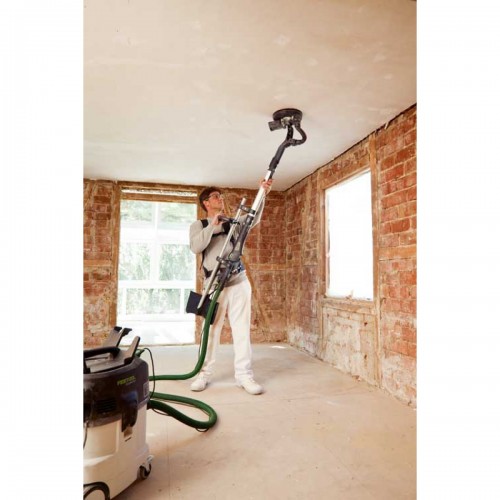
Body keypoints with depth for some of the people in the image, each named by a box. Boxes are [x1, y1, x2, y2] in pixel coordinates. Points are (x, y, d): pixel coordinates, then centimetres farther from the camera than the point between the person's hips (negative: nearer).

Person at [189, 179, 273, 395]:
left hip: (239, 281, 3)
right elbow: (195, 247, -11)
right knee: (211, 330, 3)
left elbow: (254, 218, -3)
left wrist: (262, 194, -16)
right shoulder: (198, 225, 8)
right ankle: (204, 374, 16)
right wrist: (212, 225, -19)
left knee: (242, 330, 2)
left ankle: (243, 375, 8)